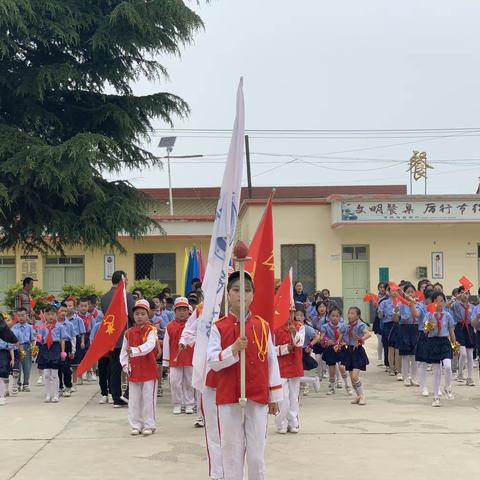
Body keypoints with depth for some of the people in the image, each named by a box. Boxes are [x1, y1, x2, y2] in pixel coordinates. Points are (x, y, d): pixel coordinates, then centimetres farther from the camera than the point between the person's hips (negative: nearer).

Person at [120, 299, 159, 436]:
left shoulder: (151, 330, -7)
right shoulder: (128, 333, 6)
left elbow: (149, 345, -25)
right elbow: (123, 352, 12)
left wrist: (134, 350, -37)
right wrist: (125, 366, -1)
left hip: (149, 370, -4)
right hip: (134, 371, 4)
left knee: (148, 398, 0)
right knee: (134, 400, 7)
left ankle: (149, 425, 11)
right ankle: (136, 425, 18)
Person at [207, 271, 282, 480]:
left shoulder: (262, 326, 4)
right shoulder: (218, 327, -1)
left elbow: (272, 362, 7)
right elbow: (212, 362, -7)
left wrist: (275, 397, 8)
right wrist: (233, 349, -23)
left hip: (258, 398, 1)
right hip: (228, 399, -1)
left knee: (257, 453, 5)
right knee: (232, 451, 3)